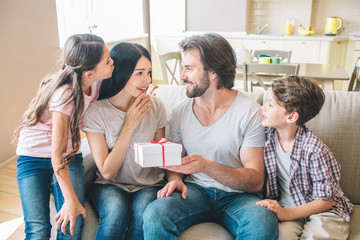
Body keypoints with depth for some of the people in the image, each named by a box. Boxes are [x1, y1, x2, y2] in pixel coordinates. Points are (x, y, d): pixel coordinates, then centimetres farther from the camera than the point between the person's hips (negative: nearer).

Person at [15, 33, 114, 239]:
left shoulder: (95, 82, -10)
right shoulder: (64, 94, -28)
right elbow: (57, 154, -26)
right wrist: (71, 200, -25)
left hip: (70, 155, 5)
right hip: (34, 157, -4)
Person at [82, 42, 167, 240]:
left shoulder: (155, 106, -3)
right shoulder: (96, 111, -10)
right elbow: (107, 172, -13)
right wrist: (130, 125, -18)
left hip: (149, 184, 2)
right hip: (110, 186, -1)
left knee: (144, 212, -30)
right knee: (116, 211, -33)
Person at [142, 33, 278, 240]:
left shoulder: (250, 112, -10)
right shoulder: (180, 111, 3)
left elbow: (256, 181, -13)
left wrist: (206, 166, -28)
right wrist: (174, 179, -9)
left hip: (237, 196, -1)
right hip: (196, 190, 2)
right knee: (154, 215, -29)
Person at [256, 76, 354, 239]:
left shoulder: (314, 149, -21)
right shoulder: (267, 135, -8)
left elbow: (325, 201, -14)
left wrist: (285, 214, -23)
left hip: (323, 211, -1)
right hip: (284, 206, 2)